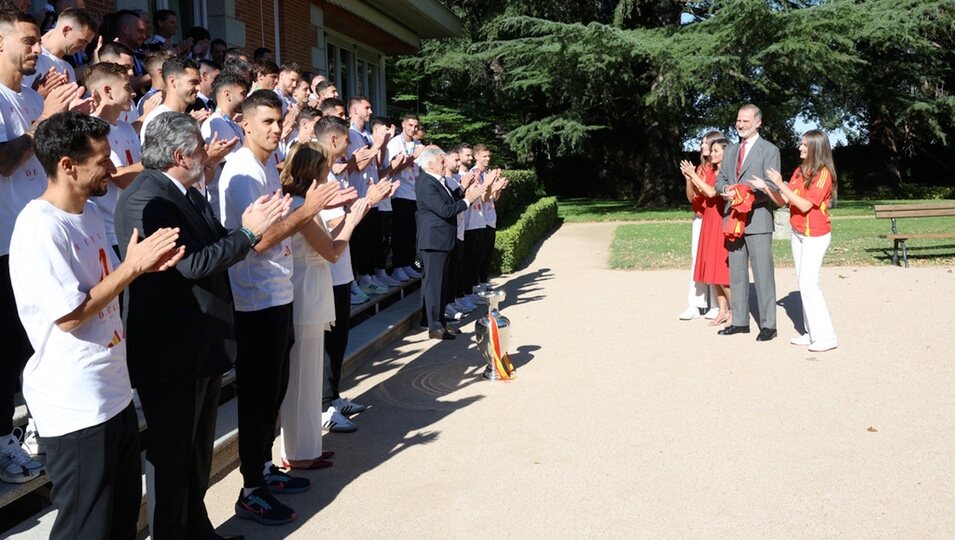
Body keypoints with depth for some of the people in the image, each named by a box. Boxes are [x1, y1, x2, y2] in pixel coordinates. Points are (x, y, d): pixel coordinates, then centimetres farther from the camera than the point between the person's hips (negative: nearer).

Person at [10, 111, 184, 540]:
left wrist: (143, 266, -2)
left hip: (113, 391, 9)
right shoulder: (40, 228, -22)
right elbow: (69, 315, -23)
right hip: (75, 406, -9)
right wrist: (132, 267, -18)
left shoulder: (88, 212, 8)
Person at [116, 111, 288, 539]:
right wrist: (248, 232, -20)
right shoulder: (144, 200, -20)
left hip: (205, 343, 10)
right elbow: (192, 264, -27)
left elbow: (215, 249, 12)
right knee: (172, 455, 5)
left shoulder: (189, 195, 11)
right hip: (171, 352, -10)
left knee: (198, 451, 22)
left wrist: (254, 225, -2)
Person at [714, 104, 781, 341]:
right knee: (736, 273, 11)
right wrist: (725, 189, -7)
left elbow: (772, 186, -9)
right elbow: (720, 179, 16)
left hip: (757, 218, -6)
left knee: (763, 273, -4)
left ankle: (768, 325, 2)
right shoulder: (730, 150, 17)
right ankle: (740, 321, 20)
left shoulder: (769, 150, -2)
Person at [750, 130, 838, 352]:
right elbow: (783, 201, 7)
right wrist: (765, 188, -8)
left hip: (815, 235, -8)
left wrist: (780, 184, -22)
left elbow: (805, 205, -21)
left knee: (808, 284, -12)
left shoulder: (823, 174, -14)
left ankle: (826, 336, -8)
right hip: (797, 233, 8)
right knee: (803, 284, 7)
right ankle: (812, 332, 12)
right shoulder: (799, 171, 8)